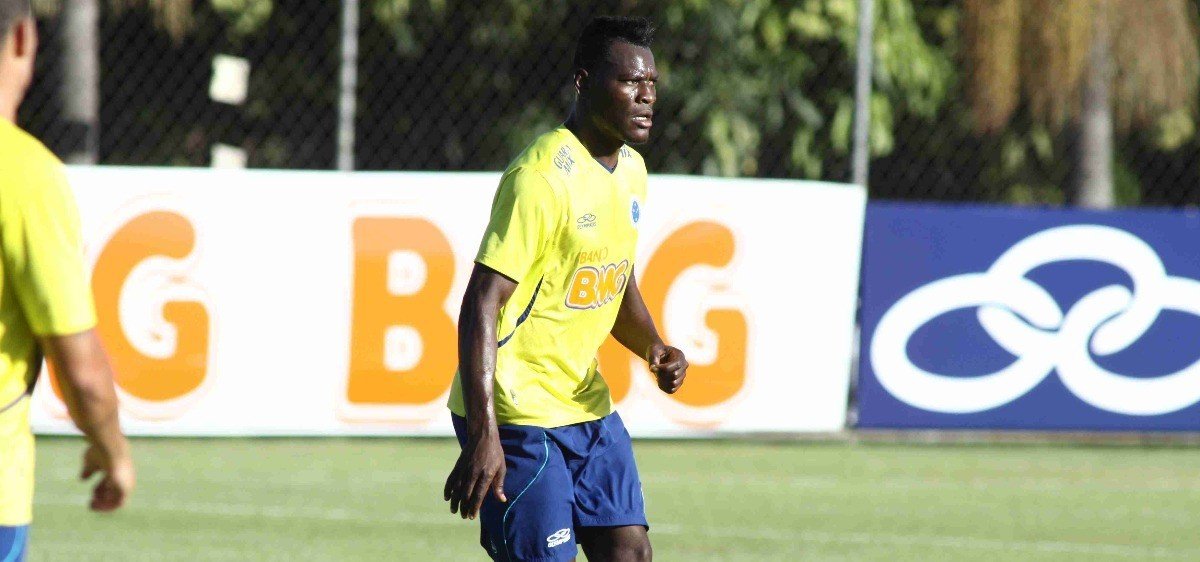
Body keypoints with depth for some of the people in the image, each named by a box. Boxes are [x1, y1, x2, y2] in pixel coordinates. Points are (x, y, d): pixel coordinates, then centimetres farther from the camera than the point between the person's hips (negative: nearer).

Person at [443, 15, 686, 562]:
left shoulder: (630, 171, 9)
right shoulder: (542, 178, -20)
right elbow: (482, 305, -24)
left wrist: (654, 348, 2)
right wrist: (484, 434, -31)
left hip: (586, 403, 9)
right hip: (516, 412, -9)